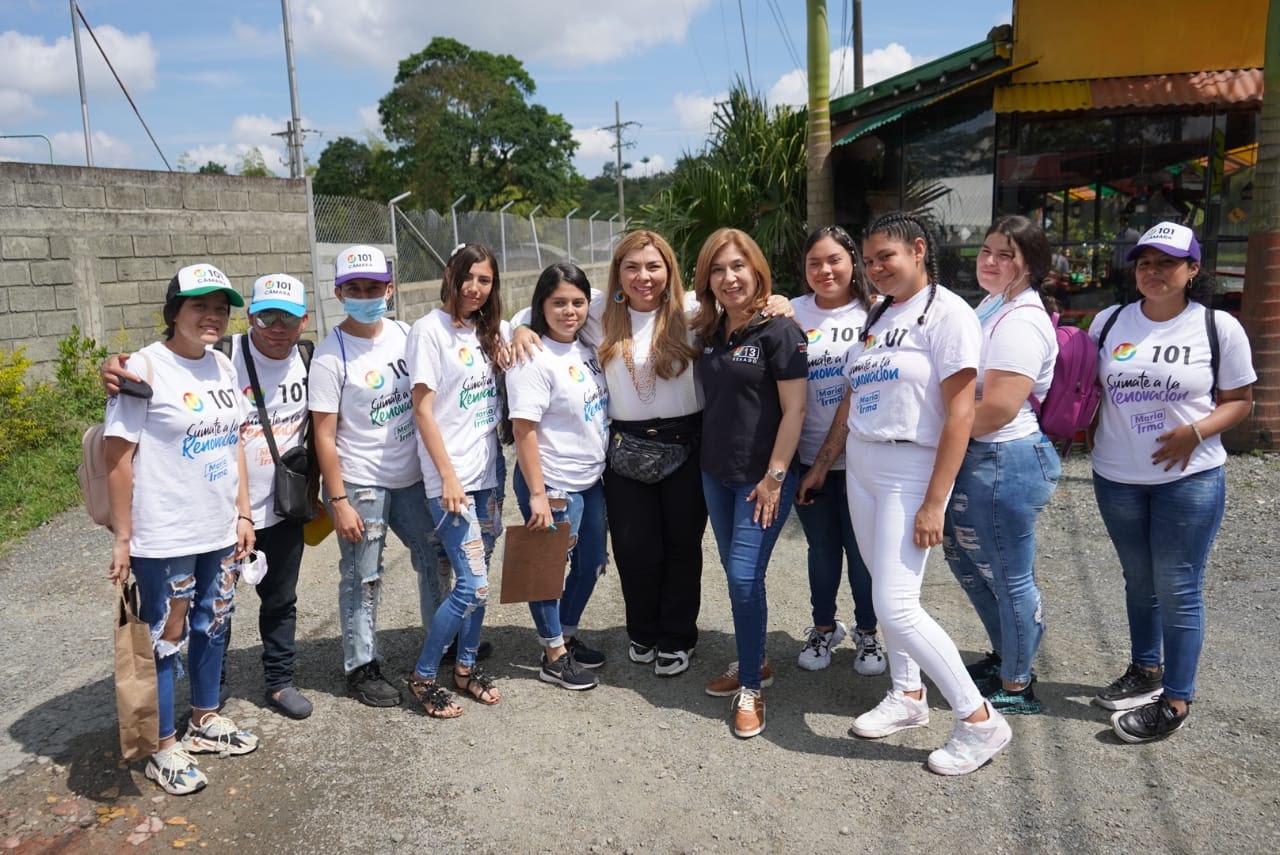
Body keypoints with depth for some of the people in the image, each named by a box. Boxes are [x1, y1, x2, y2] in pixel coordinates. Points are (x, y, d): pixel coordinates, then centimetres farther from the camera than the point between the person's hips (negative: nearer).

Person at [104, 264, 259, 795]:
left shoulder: (223, 366, 6)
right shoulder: (146, 367, -14)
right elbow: (118, 455, -13)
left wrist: (243, 512, 10)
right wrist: (122, 537, -12)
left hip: (220, 530, 7)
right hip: (165, 536, -7)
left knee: (213, 625, 19)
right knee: (165, 638, 6)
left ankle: (205, 720, 38)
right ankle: (165, 749, 22)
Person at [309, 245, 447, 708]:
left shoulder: (407, 335, 1)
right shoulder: (331, 355, -13)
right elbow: (324, 435, -12)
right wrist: (338, 501, -13)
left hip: (412, 477, 5)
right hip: (360, 484, -5)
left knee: (436, 558, 15)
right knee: (362, 580, 7)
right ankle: (361, 666, 23)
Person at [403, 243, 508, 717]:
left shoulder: (492, 329, 8)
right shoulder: (430, 329, -9)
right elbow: (423, 409, -12)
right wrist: (448, 475, -16)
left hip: (488, 469, 7)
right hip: (451, 475, -6)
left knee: (478, 576, 13)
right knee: (473, 585, -8)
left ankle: (466, 665, 30)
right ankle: (423, 675, 10)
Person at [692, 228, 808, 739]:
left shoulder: (779, 331, -12)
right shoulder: (709, 334, 7)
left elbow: (794, 410, -14)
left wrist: (775, 476, -16)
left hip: (762, 477, -6)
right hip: (716, 473, 7)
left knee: (745, 577, -7)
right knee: (736, 574, 15)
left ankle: (751, 688, 8)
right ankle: (751, 662, 32)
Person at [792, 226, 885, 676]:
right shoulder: (792, 313, 0)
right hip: (809, 457, 1)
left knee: (862, 551, 11)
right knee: (822, 549, 17)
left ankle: (867, 633, 32)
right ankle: (824, 627, 37)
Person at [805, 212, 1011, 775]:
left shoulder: (947, 313, -11)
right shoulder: (875, 316, 12)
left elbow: (959, 414, -16)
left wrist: (934, 502, -18)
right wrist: (821, 462, 17)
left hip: (911, 471, -7)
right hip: (861, 468, 7)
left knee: (896, 607, -11)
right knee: (886, 593, 12)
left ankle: (980, 720, 4)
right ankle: (907, 697, 30)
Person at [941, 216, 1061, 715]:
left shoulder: (1020, 322, -19)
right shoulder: (992, 304, 12)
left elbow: (997, 409, -25)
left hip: (1002, 463, -11)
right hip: (975, 460, 11)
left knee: (1009, 578, 5)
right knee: (965, 559, 23)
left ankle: (1016, 688, 23)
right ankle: (1005, 657, 42)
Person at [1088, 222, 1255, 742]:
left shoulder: (1219, 327, -6)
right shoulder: (1109, 322, 2)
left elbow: (1239, 400, -1)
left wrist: (1197, 432, -18)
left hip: (1189, 479, -3)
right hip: (1116, 478, 4)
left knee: (1178, 588, 0)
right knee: (1139, 580, 17)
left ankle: (1176, 700, 13)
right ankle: (1145, 672, 35)